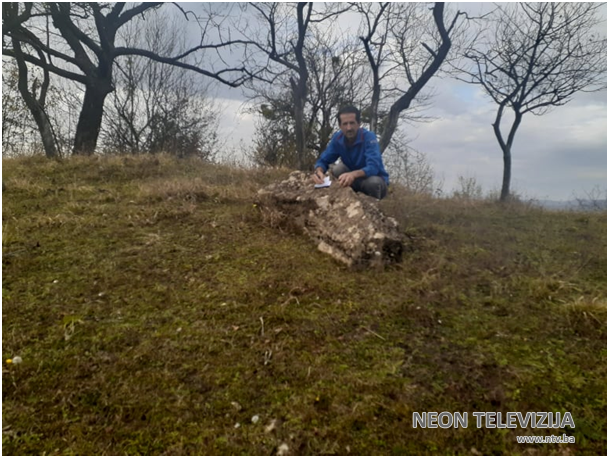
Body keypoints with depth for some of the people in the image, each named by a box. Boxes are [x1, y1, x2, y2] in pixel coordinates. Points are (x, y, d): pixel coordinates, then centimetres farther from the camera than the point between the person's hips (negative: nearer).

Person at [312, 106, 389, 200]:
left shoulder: (369, 137, -25)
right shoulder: (337, 138, -10)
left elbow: (373, 167, -37)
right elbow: (323, 161, -8)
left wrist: (353, 174, -57)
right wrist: (318, 171, -32)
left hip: (376, 179, -4)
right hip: (355, 179, 4)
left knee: (373, 182, -37)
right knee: (337, 169, -21)